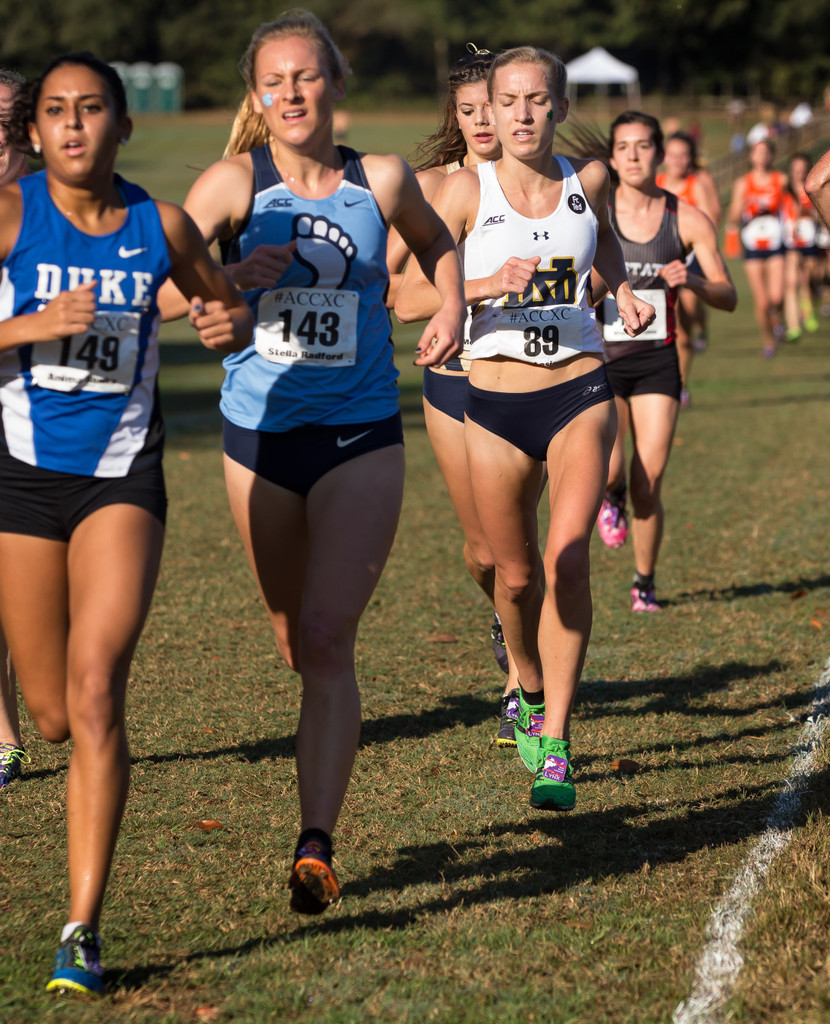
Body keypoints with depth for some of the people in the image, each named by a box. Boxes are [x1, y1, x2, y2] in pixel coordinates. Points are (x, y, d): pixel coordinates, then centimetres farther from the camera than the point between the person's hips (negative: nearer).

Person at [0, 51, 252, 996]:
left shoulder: (161, 226, 1)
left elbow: (227, 306, 17)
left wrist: (229, 323, -5)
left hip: (122, 475, 0)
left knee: (95, 687, -16)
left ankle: (83, 929, -13)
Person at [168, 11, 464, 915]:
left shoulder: (382, 182, 0)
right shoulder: (236, 184, -5)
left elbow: (435, 240, 23)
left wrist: (450, 309, 6)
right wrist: (227, 277, -35)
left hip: (361, 438, -1)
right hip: (259, 434, 1)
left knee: (328, 638, -14)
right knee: (294, 639, 16)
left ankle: (315, 847, -17)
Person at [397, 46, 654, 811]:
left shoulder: (587, 180, 2)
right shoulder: (467, 190, -6)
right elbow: (408, 298, -9)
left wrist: (623, 291, 8)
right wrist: (486, 284, -24)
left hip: (580, 394, 0)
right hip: (495, 406, 0)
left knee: (568, 558, -18)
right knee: (515, 576, 11)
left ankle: (555, 746, -14)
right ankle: (530, 690, 42)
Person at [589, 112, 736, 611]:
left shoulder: (688, 220, -1)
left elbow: (729, 297, 1)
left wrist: (693, 282, -19)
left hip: (657, 360, 1)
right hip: (601, 358, -1)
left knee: (648, 483, -5)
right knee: (610, 469, -16)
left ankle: (645, 583, 16)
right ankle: (611, 497, 23)